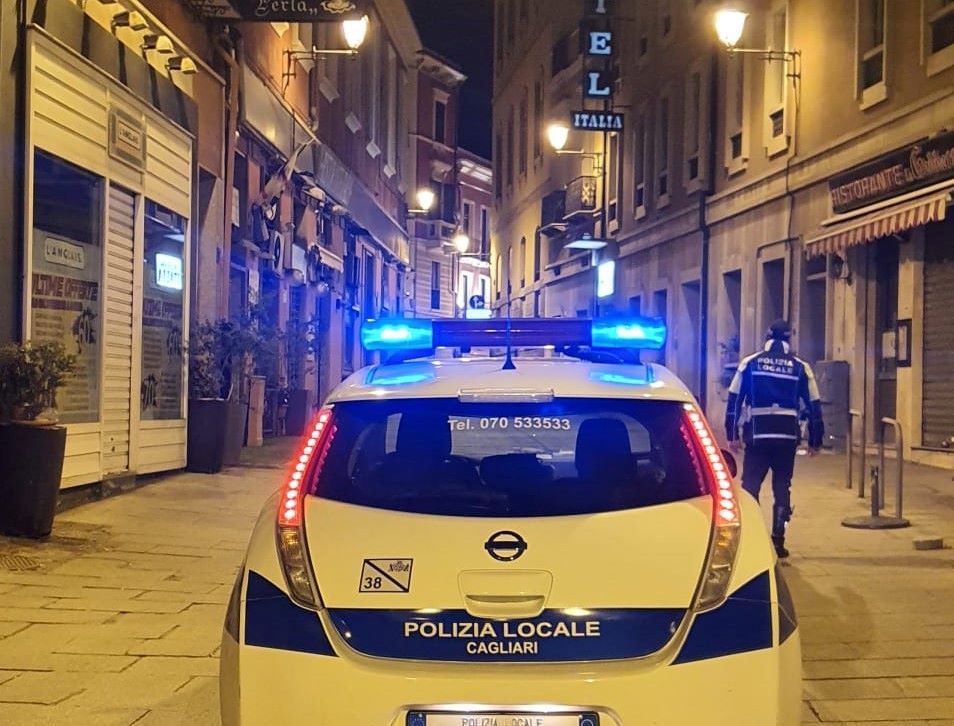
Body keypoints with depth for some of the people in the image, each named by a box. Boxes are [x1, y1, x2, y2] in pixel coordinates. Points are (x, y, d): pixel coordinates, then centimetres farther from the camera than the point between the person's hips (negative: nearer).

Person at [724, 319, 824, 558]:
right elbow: (814, 406, 7)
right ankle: (778, 541, 9)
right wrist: (815, 441, 14)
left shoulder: (750, 363, 3)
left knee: (750, 485, 5)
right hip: (787, 437, 1)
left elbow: (734, 400, 0)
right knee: (782, 488, 9)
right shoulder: (801, 367, 5)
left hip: (757, 436, -1)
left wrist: (732, 434, 4)